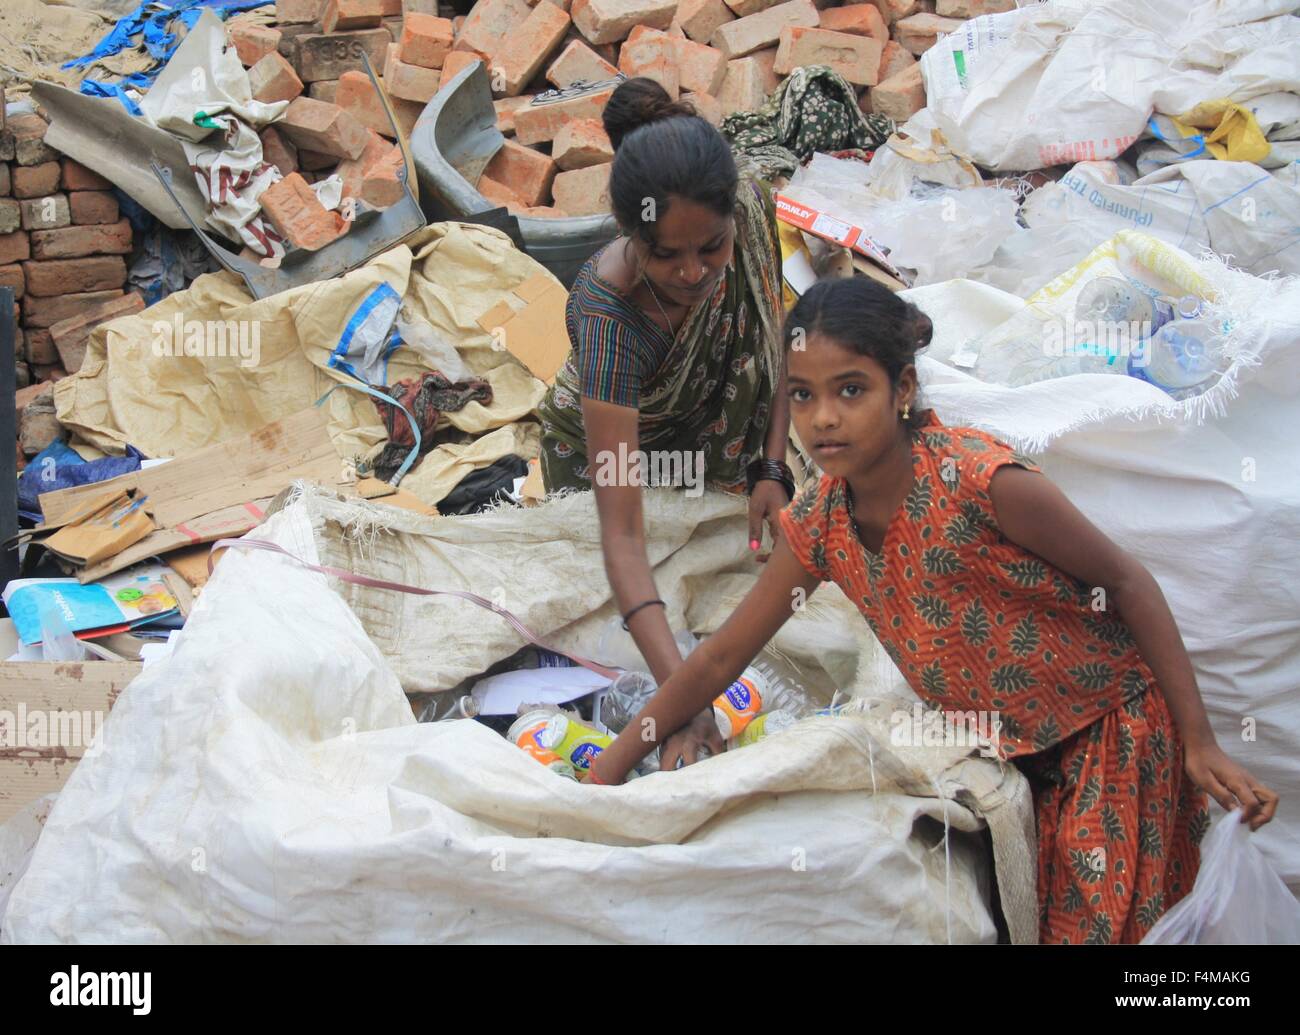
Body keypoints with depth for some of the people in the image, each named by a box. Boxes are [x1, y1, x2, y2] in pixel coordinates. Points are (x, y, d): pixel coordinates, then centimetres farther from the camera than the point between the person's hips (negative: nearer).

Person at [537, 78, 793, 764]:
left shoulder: (752, 212, -29)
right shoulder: (610, 314, -42)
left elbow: (775, 345, -8)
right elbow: (622, 533, -44)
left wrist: (771, 471, -21)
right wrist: (677, 683, -53)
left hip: (711, 438, 4)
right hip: (610, 449, -4)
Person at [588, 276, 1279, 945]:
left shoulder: (979, 480, -28)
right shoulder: (819, 522, -10)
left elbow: (1128, 584, -18)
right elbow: (720, 658, -1)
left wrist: (1200, 744, -20)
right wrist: (607, 772, -2)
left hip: (1110, 732, -5)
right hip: (1004, 748, 5)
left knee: (1094, 922, 0)